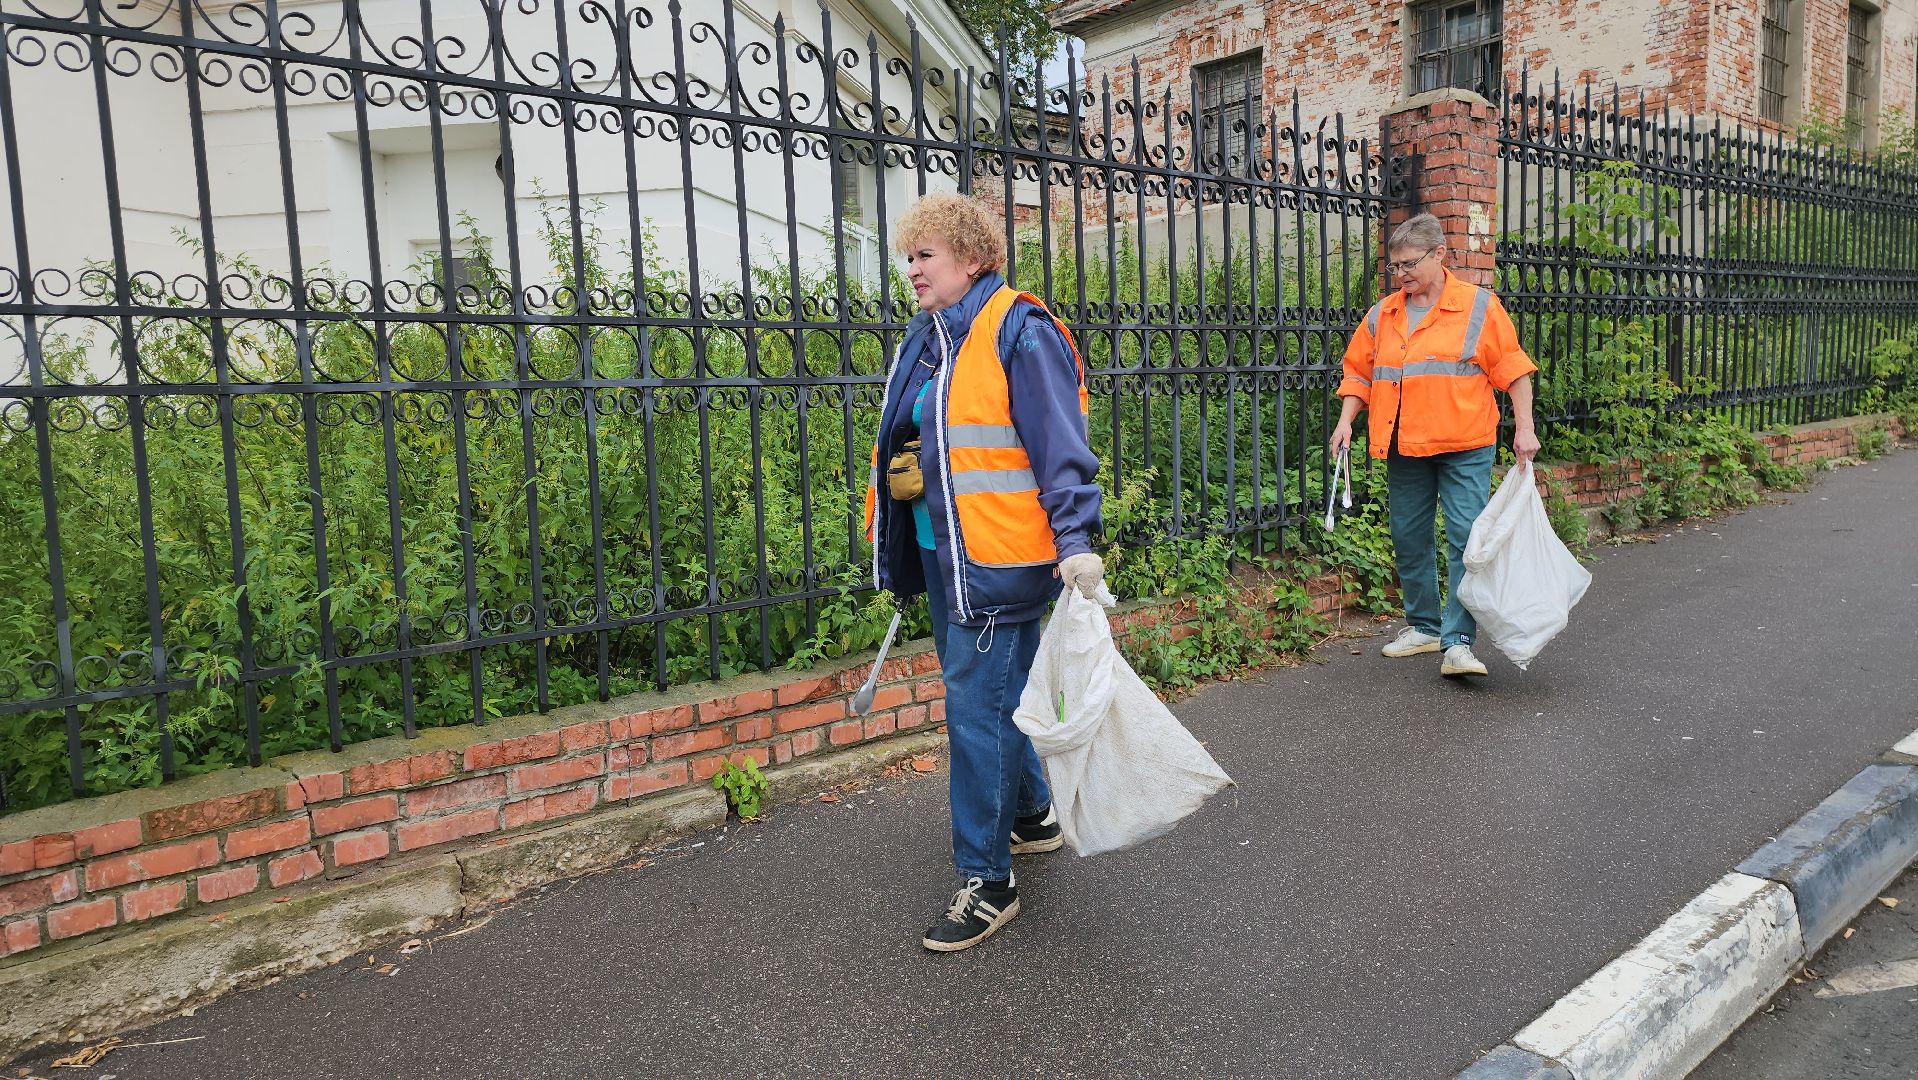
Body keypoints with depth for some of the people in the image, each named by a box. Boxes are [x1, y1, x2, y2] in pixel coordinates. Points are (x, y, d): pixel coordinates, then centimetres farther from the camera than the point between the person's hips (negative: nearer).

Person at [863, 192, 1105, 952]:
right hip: (942, 553, 9)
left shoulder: (1017, 333, -12)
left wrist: (1076, 542, -24)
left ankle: (988, 882, 8)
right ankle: (1032, 816, 41)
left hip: (999, 559, -9)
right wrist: (897, 556, 25)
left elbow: (1061, 447, -17)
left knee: (976, 706, -6)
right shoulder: (926, 339, 14)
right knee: (987, 694, 20)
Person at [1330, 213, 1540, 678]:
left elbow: (1512, 368, 0)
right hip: (1404, 448, 5)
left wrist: (1524, 429, -5)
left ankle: (1457, 643, -7)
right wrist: (1346, 420, 3)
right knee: (1409, 540, 11)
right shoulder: (1381, 315, 11)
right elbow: (1360, 374, 16)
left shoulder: (1480, 307, 0)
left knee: (1466, 540, -9)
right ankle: (1423, 626, 25)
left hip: (1464, 448, -4)